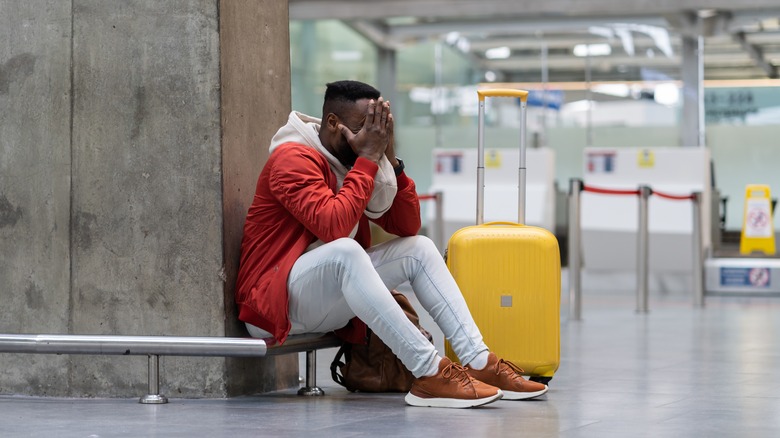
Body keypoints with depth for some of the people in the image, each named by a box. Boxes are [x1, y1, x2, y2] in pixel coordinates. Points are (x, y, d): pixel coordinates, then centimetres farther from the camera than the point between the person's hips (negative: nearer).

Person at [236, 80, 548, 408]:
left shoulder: (351, 163, 10)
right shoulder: (293, 158, -14)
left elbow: (407, 226, 8)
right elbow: (332, 225, -30)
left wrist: (390, 159, -5)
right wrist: (368, 159, -21)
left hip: (327, 306, 9)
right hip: (274, 300, -9)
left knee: (419, 249, 1)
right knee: (344, 251, -36)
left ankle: (478, 361, -14)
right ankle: (429, 374, -37)